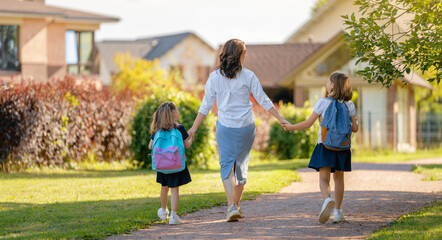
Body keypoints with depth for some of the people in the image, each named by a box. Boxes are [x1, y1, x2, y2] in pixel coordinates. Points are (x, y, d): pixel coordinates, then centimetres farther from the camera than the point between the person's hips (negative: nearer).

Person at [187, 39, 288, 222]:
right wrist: (281, 119, 6)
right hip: (246, 126, 1)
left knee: (226, 165, 0)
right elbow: (263, 100, -1)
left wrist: (194, 127, 6)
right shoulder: (248, 76, -4)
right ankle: (236, 205, 24)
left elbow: (206, 105, -1)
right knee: (241, 164, 14)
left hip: (225, 127, 0)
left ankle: (232, 206, -17)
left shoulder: (215, 77, -2)